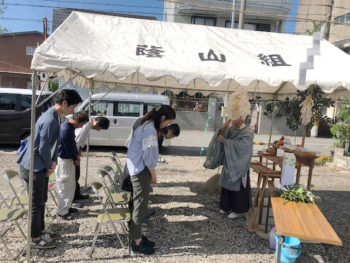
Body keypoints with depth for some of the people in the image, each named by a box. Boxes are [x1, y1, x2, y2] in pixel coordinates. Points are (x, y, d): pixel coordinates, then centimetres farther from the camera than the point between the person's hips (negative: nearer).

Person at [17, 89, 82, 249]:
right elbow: (43, 148, -23)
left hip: (41, 167, 10)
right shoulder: (50, 120, -25)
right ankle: (35, 239, 19)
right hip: (33, 168, -10)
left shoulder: (53, 117, 8)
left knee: (42, 201, 19)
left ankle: (40, 231, 34)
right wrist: (50, 166, -8)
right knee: (36, 204, 4)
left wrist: (53, 162, 7)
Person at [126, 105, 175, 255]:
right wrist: (153, 174, -8)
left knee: (139, 204, 17)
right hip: (140, 171, -10)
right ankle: (136, 242, 12)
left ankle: (136, 235, 29)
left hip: (139, 169, 10)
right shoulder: (150, 129, -20)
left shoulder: (146, 125, 12)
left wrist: (151, 173, 14)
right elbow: (148, 155, -21)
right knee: (141, 206, 0)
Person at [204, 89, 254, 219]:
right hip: (228, 163, 6)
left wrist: (224, 141, -25)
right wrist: (222, 129, -20)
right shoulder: (231, 129, 2)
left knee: (237, 187, 6)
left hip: (239, 166, -6)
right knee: (226, 185, 16)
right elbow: (221, 138, -3)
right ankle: (226, 206, 33)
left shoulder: (248, 133, -17)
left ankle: (237, 209, 23)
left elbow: (238, 146, -30)